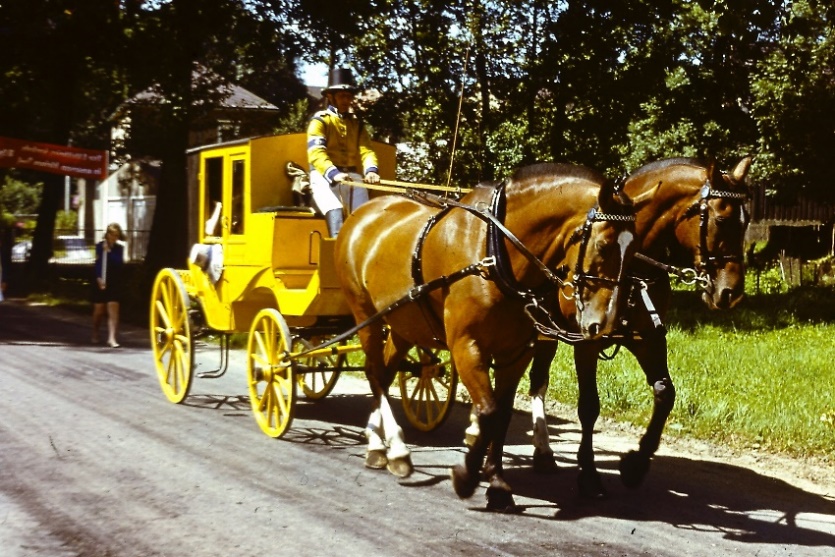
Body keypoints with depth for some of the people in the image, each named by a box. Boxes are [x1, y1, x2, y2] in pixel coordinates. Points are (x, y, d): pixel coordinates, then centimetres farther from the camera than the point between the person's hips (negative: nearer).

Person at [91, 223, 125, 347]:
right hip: (100, 282, 0)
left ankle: (111, 338, -11)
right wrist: (99, 278, -16)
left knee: (113, 310, -9)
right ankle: (95, 335, 31)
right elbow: (98, 263, -5)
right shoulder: (100, 246, 0)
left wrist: (109, 252, -18)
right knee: (99, 311, 9)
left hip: (114, 283, 0)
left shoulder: (119, 248, 3)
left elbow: (119, 262, -12)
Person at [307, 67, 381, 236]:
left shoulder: (356, 123, 19)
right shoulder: (320, 121, 3)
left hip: (351, 175, 5)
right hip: (324, 175, -5)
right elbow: (316, 153, -13)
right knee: (335, 212, -29)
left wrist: (371, 170, -18)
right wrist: (333, 173, -31)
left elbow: (366, 150, 6)